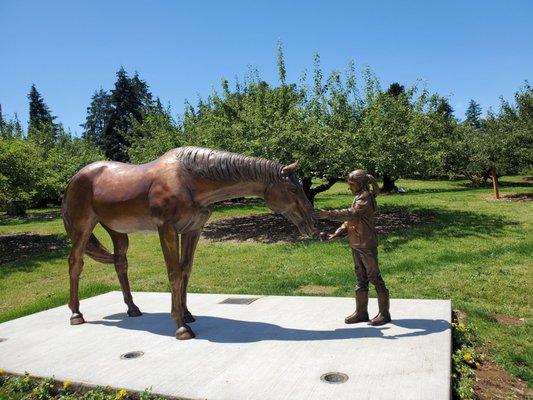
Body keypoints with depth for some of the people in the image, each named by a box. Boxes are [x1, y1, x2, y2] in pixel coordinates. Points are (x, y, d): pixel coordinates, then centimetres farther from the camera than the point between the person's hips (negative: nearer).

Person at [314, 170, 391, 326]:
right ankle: (361, 312, 23)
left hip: (367, 245, -9)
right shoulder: (358, 197, 14)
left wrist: (328, 214, -34)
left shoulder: (366, 197, -14)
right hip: (356, 244, 9)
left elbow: (351, 214, -29)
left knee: (375, 278, 1)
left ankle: (384, 313, 13)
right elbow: (349, 221, 13)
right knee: (360, 279, 13)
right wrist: (334, 235, 1)